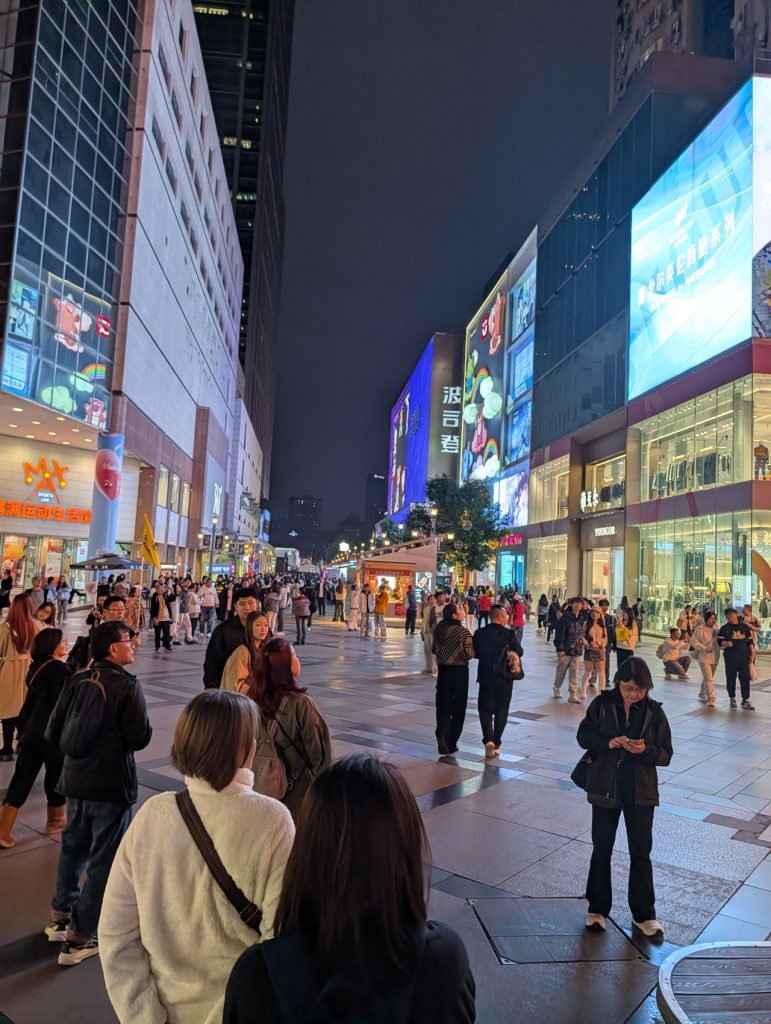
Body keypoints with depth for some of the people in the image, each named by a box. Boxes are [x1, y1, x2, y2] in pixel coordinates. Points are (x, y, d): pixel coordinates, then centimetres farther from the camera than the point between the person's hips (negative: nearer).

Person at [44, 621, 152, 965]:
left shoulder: (75, 681, -2)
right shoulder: (127, 685, -17)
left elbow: (53, 734, 0)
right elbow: (140, 738, -19)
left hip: (75, 781, 6)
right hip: (112, 785, -6)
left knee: (72, 849, 25)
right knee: (103, 860, 8)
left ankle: (60, 917, 40)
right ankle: (79, 938, 16)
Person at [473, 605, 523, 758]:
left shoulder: (480, 633, -7)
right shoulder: (509, 634, -14)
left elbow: (475, 652, 1)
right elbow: (519, 652, -5)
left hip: (485, 677, 1)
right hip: (504, 678, -1)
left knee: (485, 709, 10)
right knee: (501, 711, 12)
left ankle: (489, 740, -8)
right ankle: (496, 744, 15)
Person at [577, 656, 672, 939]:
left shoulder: (654, 712, -6)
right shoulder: (602, 704, -7)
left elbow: (665, 754, -3)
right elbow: (584, 736, -2)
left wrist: (645, 750, -24)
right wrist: (608, 742, -20)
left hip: (641, 792, 0)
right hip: (605, 788, 0)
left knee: (641, 854, 10)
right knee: (602, 850, 13)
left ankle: (644, 915, 27)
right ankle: (597, 908, 29)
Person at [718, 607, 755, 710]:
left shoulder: (745, 627, 7)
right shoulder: (724, 628, 0)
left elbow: (749, 641, 13)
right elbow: (720, 641, -6)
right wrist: (726, 643, -28)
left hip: (744, 656, 2)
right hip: (730, 658, -2)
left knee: (745, 678, 0)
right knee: (731, 678, 5)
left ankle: (745, 700, 6)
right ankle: (732, 698, 19)